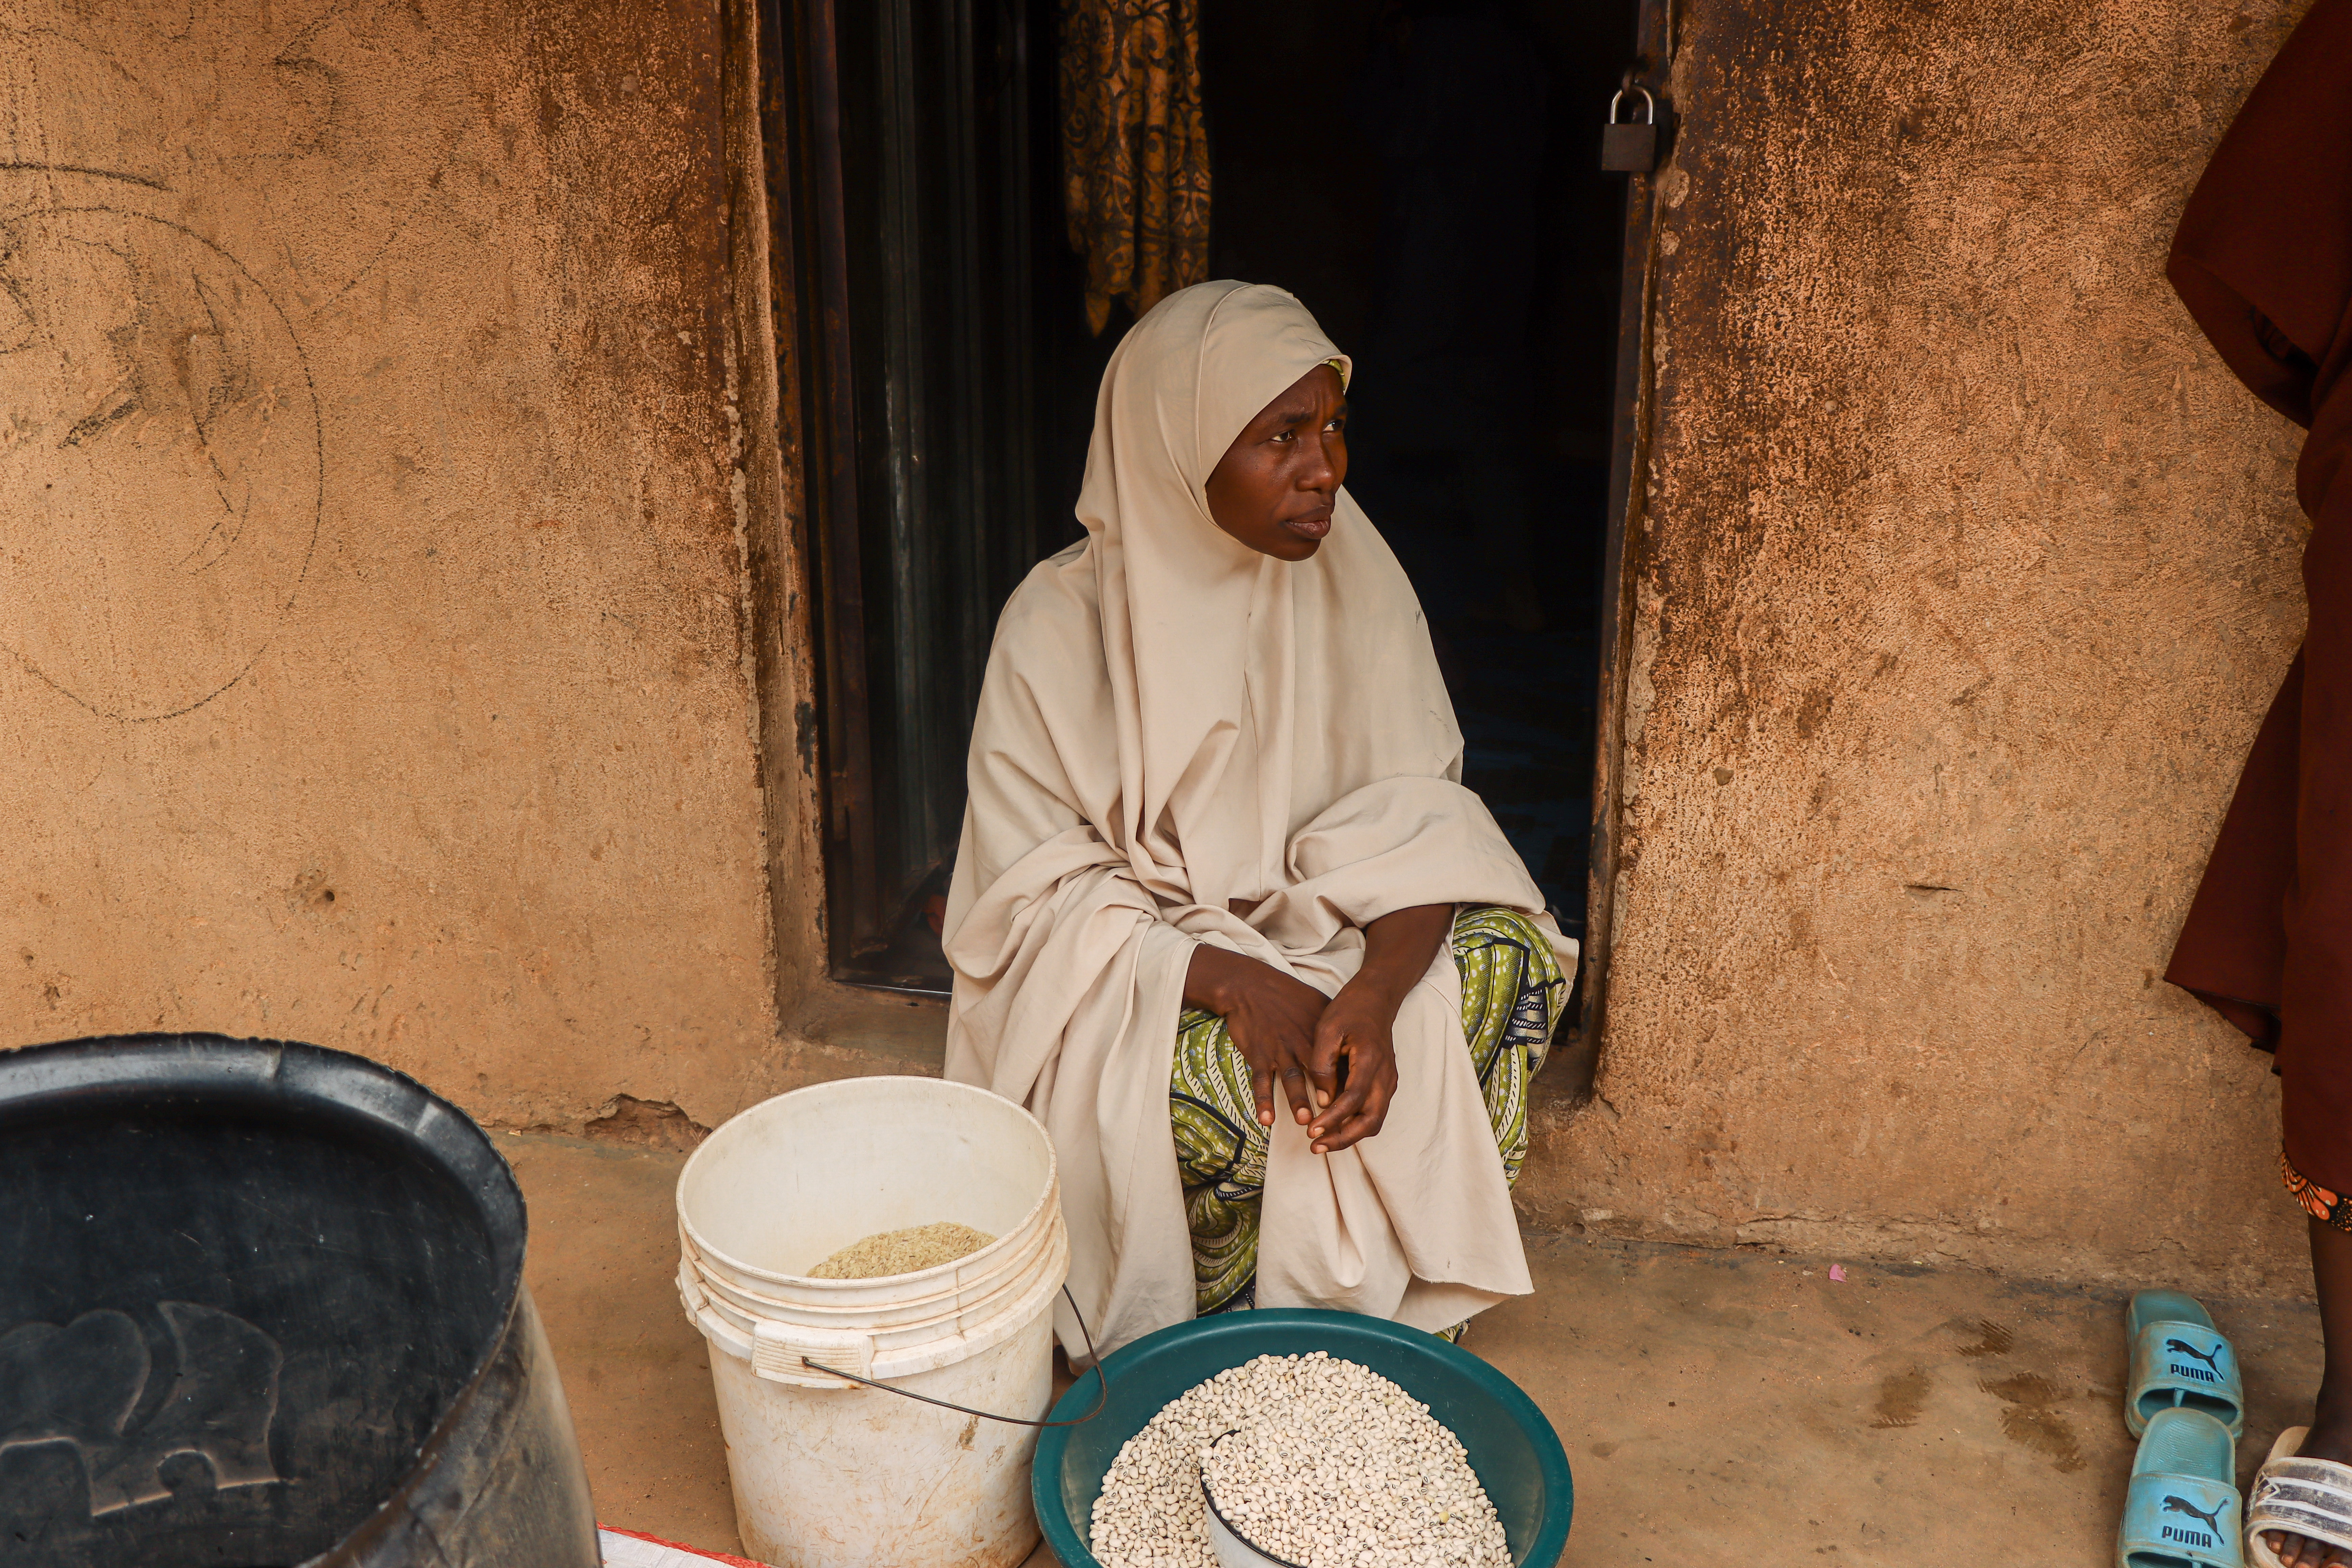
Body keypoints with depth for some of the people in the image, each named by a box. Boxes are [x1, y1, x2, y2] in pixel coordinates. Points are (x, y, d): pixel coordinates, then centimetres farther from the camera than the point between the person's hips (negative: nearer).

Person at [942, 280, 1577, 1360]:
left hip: (1317, 929, 4)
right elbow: (1042, 897, -15)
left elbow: (1406, 814, -9)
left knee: (1501, 963, -22)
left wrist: (1378, 988, -29)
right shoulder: (1058, 630, -16)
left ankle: (1405, 1312, -5)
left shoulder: (1356, 583, -5)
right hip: (1127, 973, -4)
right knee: (1220, 1091, -34)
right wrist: (1229, 980, -30)